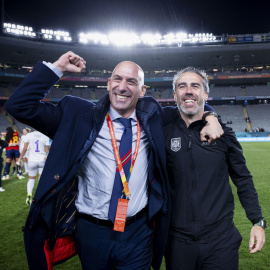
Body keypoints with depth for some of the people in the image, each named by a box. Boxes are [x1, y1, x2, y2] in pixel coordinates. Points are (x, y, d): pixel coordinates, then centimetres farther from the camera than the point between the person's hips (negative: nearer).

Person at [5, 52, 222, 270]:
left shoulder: (152, 118, 0)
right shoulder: (80, 116, -6)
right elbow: (20, 106, -7)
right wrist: (57, 68, -11)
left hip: (139, 232, 1)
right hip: (92, 232, 0)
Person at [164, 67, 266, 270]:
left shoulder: (223, 134, -2)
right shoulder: (163, 132, -3)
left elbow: (242, 179, 5)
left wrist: (258, 221, 2)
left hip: (221, 239, 0)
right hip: (178, 240, 1)